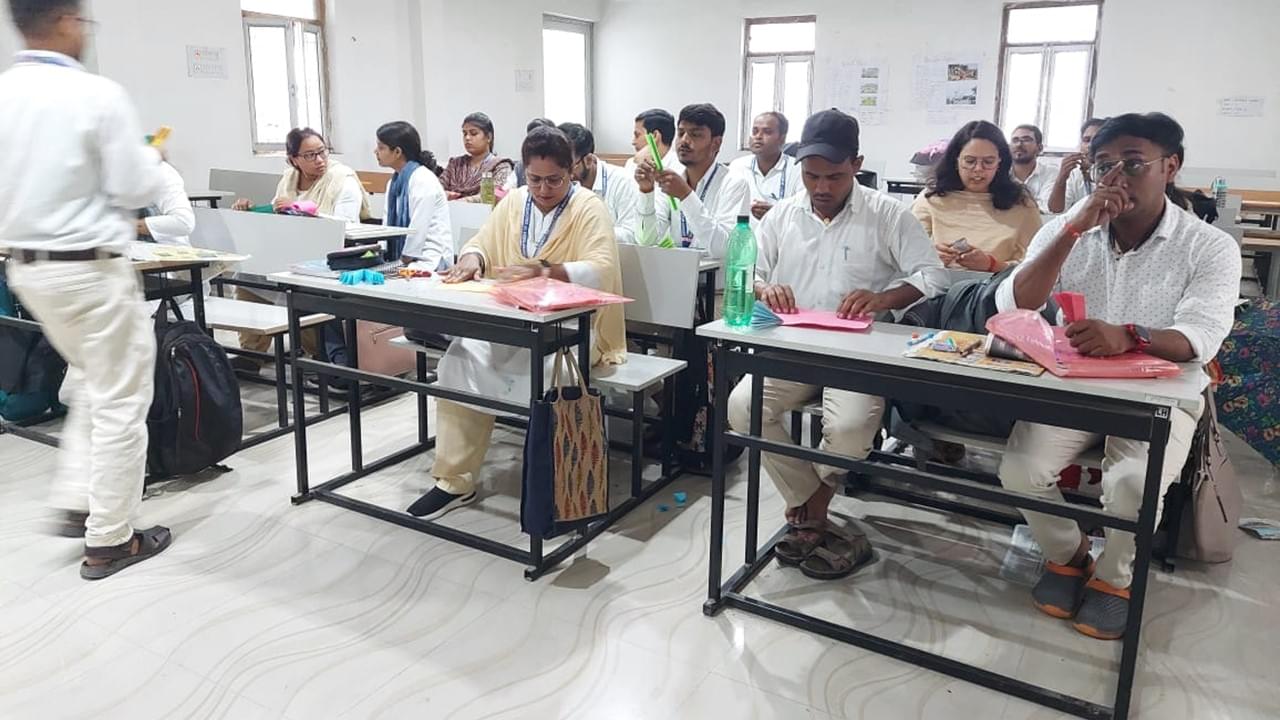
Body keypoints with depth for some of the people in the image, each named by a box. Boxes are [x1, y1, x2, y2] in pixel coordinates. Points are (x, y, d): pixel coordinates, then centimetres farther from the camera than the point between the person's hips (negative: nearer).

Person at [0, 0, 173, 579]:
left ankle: (76, 503, 26)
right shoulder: (97, 94, -17)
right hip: (90, 267, -7)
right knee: (119, 400, 4)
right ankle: (109, 541, 12)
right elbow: (135, 189, -12)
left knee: (91, 381, 25)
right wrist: (151, 158, 7)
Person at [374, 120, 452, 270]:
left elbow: (417, 230, -16)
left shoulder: (423, 180, -12)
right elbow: (388, 225, 14)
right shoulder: (395, 182, 15)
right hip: (401, 257, 8)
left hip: (429, 260, -8)